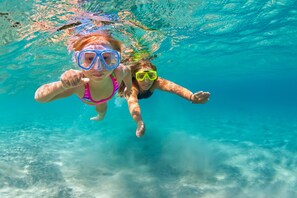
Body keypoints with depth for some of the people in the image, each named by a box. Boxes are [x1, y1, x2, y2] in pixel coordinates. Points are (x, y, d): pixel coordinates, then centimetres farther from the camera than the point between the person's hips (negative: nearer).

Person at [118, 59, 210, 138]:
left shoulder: (155, 82, -42)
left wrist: (192, 97, -82)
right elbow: (132, 101, -70)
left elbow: (172, 87, -62)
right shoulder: (131, 85, -50)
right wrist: (139, 122, -90)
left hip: (143, 92, 3)